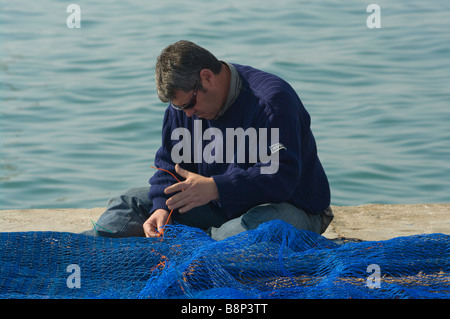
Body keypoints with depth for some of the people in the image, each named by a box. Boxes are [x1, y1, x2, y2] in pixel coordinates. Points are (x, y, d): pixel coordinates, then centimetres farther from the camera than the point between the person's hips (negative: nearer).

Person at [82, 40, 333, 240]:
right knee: (134, 201, 0)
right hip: (221, 205, 8)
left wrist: (215, 187, -42)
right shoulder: (183, 104, 1)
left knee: (255, 228, -43)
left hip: (287, 206, -7)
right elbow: (170, 164, 7)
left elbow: (282, 175, -32)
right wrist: (162, 208, -14)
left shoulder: (271, 99, -24)